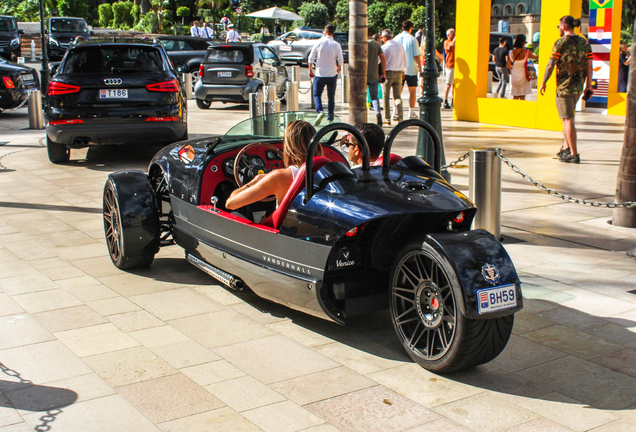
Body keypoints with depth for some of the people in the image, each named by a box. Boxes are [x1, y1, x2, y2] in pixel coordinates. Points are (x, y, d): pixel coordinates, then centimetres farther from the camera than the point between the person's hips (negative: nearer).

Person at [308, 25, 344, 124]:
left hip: (320, 74, -1)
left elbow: (311, 58, -3)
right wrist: (338, 69, 17)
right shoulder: (336, 45, -4)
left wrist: (310, 70, 9)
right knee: (331, 96, 13)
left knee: (317, 94, 8)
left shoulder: (319, 43, -5)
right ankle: (330, 115, 13)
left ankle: (320, 111, -16)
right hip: (332, 74, 1)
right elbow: (340, 61, -4)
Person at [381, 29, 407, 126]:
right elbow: (405, 60, 14)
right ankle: (400, 114, -13)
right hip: (399, 73, 4)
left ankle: (387, 119, 6)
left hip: (387, 73, -4)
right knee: (397, 96, 8)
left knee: (386, 96, 4)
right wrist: (403, 71, 24)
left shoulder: (384, 47, -10)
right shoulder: (400, 46, 7)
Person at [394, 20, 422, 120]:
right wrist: (420, 67, 1)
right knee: (412, 91, 7)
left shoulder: (396, 38, 4)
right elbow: (416, 55, -9)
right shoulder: (412, 39, -7)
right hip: (411, 69, -3)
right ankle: (411, 112, 9)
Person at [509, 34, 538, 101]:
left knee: (515, 96, 10)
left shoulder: (511, 53, -4)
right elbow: (536, 57, 7)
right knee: (522, 96, 4)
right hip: (523, 76, -2)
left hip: (514, 76, 2)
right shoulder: (527, 52, -11)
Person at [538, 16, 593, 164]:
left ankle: (574, 154, -5)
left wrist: (543, 83, -1)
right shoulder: (584, 42, 8)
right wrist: (588, 85, 13)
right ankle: (566, 147, 24)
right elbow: (589, 65, 8)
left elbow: (550, 65, -11)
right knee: (566, 117, 22)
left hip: (565, 85, -6)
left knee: (568, 119, -4)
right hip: (579, 85, 7)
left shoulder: (561, 43, -9)